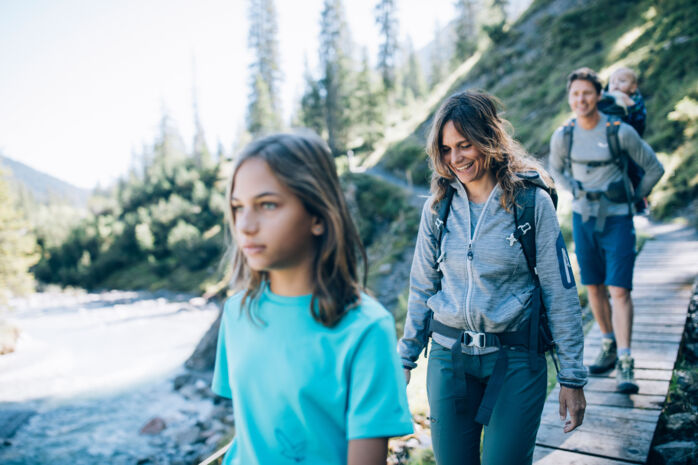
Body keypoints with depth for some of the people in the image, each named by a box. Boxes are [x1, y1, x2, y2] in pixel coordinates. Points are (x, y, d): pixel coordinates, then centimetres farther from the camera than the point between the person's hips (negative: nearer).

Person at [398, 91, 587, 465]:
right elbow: (421, 289, 8)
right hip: (448, 357, 3)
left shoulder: (533, 202, -8)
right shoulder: (437, 207, 1)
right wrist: (405, 358, 9)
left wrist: (572, 377, -3)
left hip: (516, 362, -2)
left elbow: (560, 293, -5)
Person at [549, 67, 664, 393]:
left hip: (617, 220, -3)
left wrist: (635, 197, 7)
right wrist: (574, 190, 4)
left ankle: (625, 363, -6)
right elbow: (556, 169, 17)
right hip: (583, 218, 3)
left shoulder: (621, 132, -12)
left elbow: (654, 168, 3)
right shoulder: (563, 136, -4)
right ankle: (609, 345, 29)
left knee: (619, 290, -9)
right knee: (594, 287, 11)